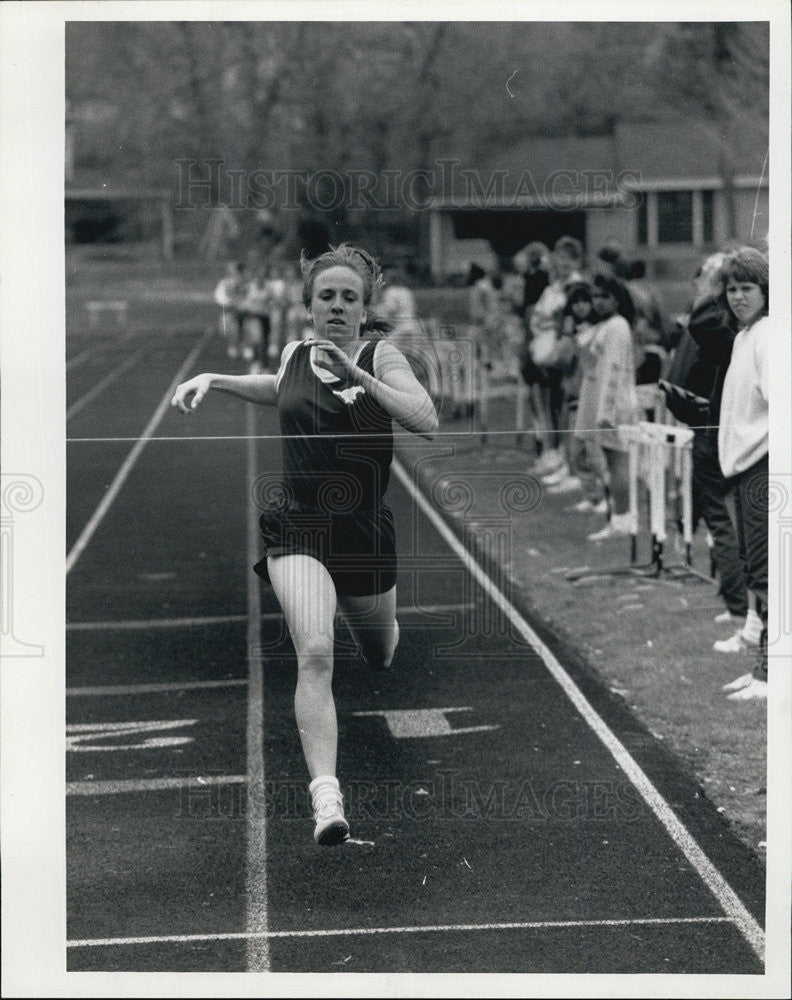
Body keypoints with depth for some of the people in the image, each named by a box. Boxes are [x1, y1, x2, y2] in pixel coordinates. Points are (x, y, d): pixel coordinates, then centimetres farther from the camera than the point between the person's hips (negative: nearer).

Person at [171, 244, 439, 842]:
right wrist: (213, 381, 18)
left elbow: (427, 422, -22)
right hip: (299, 529, 0)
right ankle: (326, 794, -30)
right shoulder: (294, 355, 4)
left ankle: (369, 615, 62)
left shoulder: (381, 356, -6)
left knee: (380, 657, 22)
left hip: (367, 534, 0)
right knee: (314, 654, -23)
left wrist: (358, 376, -28)